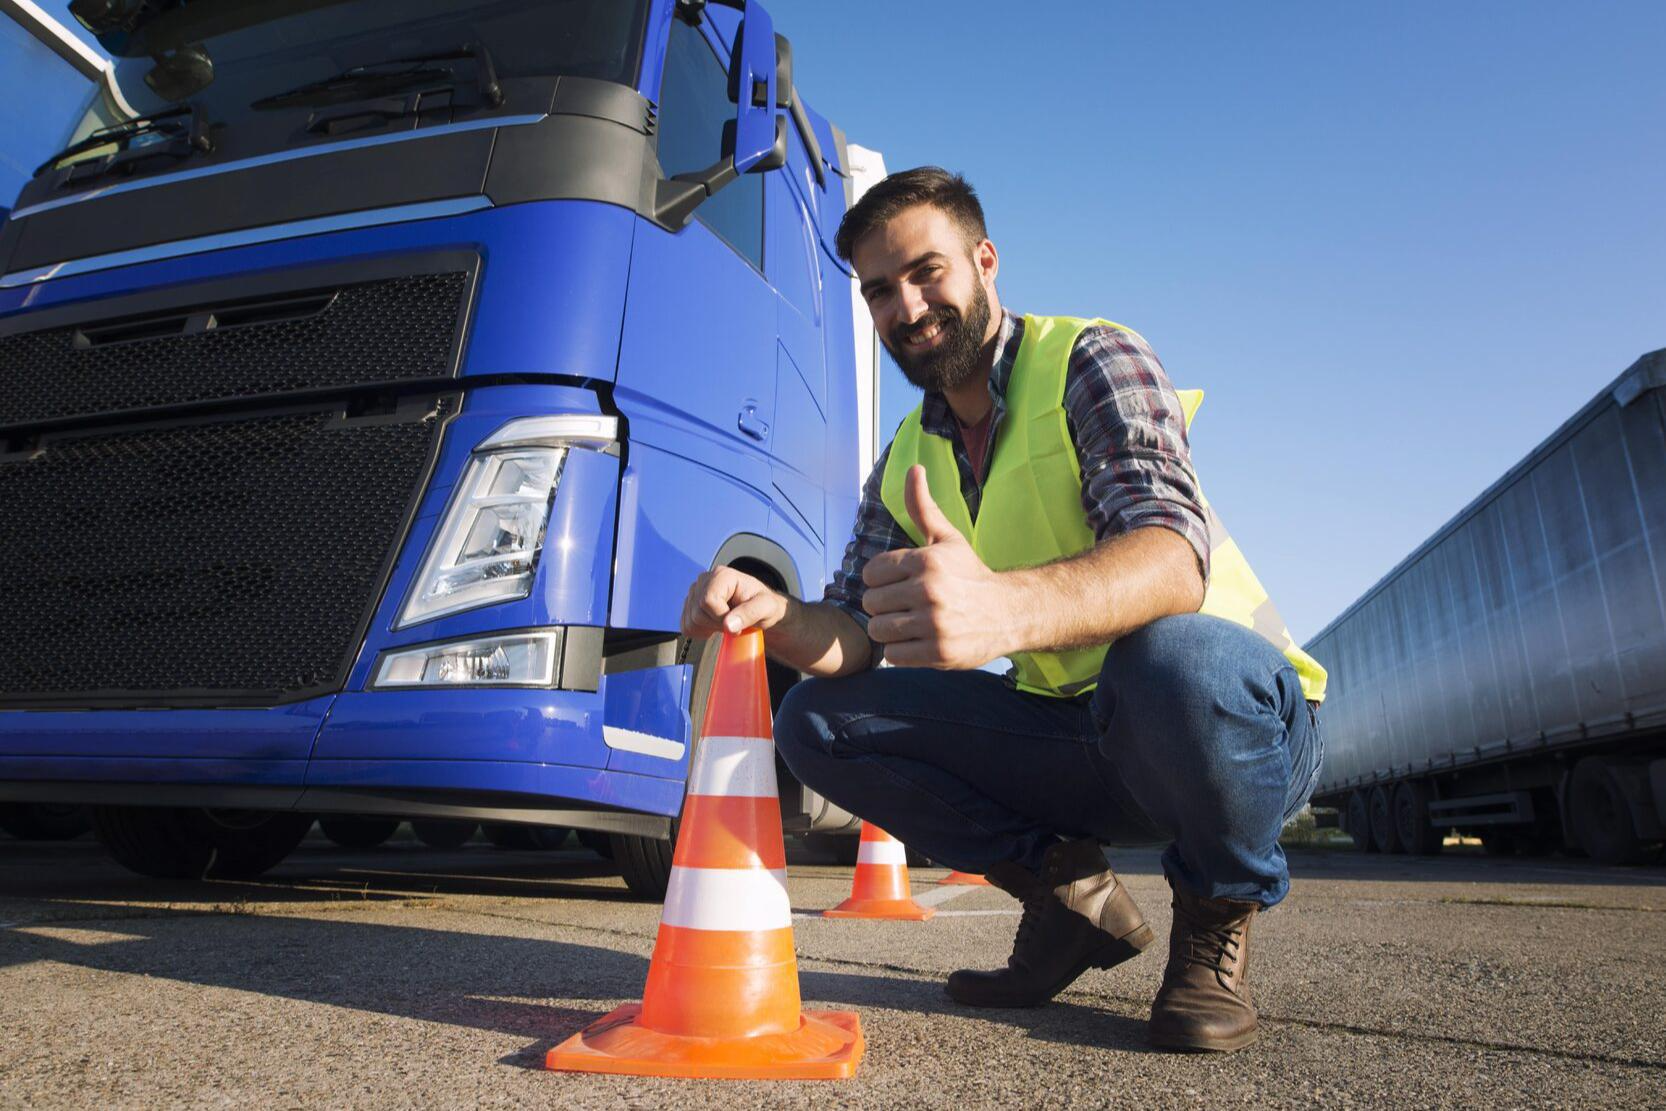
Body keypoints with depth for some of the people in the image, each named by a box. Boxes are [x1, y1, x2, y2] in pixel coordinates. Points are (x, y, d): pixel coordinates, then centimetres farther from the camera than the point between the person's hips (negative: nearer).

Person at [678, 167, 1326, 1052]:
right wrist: (774, 616, -25)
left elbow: (1174, 554, -29)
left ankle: (1217, 910, -6)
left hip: (1239, 717, -4)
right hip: (1074, 741, 5)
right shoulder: (904, 462, 8)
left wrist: (1005, 608, -51)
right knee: (817, 720, -9)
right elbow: (855, 632, 0)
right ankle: (1069, 891, 4)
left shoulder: (1091, 362, -11)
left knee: (1173, 656, -40)